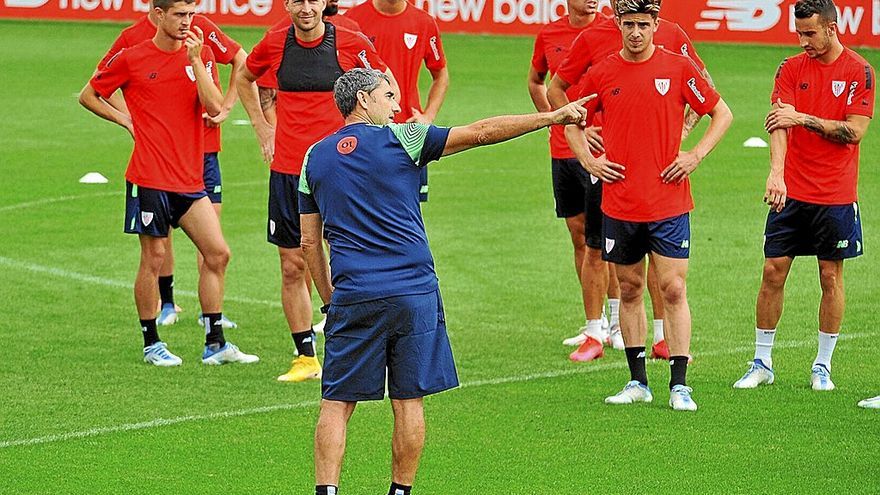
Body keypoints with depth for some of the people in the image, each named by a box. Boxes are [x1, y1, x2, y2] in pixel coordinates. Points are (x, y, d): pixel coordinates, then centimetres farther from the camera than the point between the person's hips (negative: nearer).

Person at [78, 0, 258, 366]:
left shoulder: (201, 55, 6)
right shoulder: (132, 59, -2)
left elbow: (214, 107, -7)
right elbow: (88, 96, 9)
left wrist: (195, 60, -13)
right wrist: (126, 120, -1)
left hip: (190, 180, 4)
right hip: (149, 178, -4)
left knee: (218, 254, -1)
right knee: (154, 258, 1)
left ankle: (215, 344, 7)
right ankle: (151, 343, 14)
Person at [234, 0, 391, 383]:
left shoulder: (351, 44, -4)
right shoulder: (274, 45, 3)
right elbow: (244, 79, 24)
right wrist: (263, 129, 16)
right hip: (288, 170, 3)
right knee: (293, 267, 4)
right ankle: (305, 357, 13)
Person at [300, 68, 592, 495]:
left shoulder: (315, 158, 10)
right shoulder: (398, 139, -1)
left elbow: (310, 241, 12)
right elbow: (480, 132, 0)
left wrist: (328, 298, 20)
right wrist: (553, 117, 5)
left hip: (351, 299, 2)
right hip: (412, 293, -2)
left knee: (336, 404, 3)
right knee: (409, 403, 7)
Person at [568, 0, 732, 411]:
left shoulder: (678, 68, -2)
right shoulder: (602, 74, 3)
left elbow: (722, 113, 6)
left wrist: (696, 155, -5)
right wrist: (587, 160, 4)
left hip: (668, 203, -2)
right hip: (619, 204, 2)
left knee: (673, 289, -5)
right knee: (629, 289, 8)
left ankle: (680, 385, -3)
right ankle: (637, 382, 16)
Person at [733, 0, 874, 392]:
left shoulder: (860, 72, -4)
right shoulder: (791, 68, 3)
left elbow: (854, 131, -11)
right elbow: (780, 125, -9)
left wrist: (803, 118, -19)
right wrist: (776, 172, -25)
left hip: (836, 195, -2)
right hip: (790, 192, 2)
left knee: (831, 276, 5)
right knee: (773, 272, 1)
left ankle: (823, 366, 15)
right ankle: (762, 363, 10)